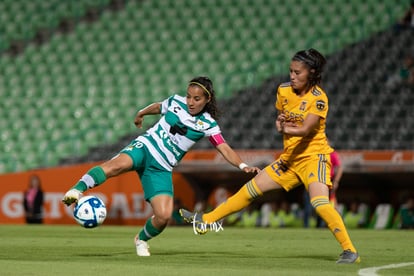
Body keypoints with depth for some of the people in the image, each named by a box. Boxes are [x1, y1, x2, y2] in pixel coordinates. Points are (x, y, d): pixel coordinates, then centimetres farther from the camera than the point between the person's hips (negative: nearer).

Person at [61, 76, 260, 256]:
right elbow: (158, 107, 26)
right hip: (145, 147, -1)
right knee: (119, 165, -38)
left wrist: (243, 166, -25)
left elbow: (225, 149, -9)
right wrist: (141, 113, 44)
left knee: (164, 216, -16)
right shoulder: (176, 102, 4)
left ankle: (141, 239, 16)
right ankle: (77, 190, -44)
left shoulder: (208, 124, 0)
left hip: (161, 169, 1)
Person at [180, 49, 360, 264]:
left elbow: (305, 129, -29)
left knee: (319, 202, -28)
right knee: (252, 187, 11)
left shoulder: (318, 98, -16)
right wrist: (280, 122, -6)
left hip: (313, 156, -7)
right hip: (290, 157, 7)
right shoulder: (284, 91, 3)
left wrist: (287, 128, -47)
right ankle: (207, 220, 20)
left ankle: (349, 250, -23)